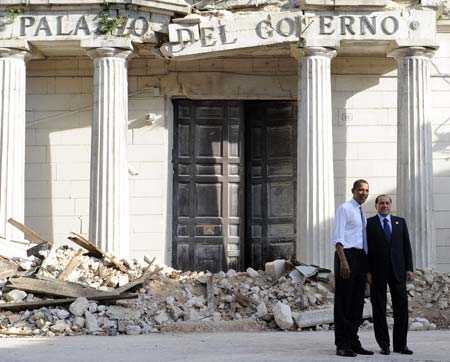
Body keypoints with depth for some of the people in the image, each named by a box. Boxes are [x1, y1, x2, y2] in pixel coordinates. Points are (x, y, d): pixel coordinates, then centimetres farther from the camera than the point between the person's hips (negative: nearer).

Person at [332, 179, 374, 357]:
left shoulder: (362, 213, 21)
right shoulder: (344, 208, -4)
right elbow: (337, 237, -12)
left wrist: (367, 265, 15)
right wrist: (343, 261, -22)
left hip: (361, 258, 8)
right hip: (347, 255, -8)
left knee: (357, 302, 9)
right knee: (343, 301, -5)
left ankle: (354, 342, 14)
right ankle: (342, 345, -3)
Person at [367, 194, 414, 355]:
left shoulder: (400, 222, 12)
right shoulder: (369, 223, 4)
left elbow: (406, 246, 10)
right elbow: (366, 248, 0)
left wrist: (409, 268, 2)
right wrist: (367, 271, -7)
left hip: (397, 270, 2)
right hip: (378, 272, -2)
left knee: (401, 306, 0)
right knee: (379, 308, 1)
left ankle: (400, 344, 7)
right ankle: (384, 345, 7)